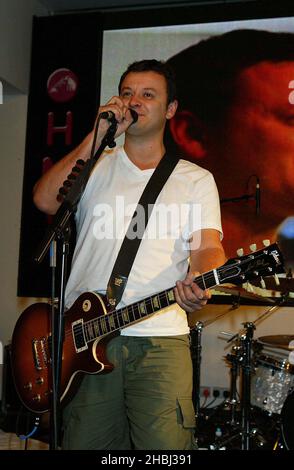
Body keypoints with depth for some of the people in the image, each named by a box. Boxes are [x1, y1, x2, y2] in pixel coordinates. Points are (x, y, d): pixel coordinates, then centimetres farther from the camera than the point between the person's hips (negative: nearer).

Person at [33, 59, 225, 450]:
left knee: (167, 448, -11)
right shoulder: (94, 166, 14)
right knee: (84, 444, 6)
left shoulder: (196, 180, 11)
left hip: (160, 340, -1)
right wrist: (99, 136, -5)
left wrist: (199, 284, -26)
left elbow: (208, 245, -2)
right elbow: (46, 200, -5)